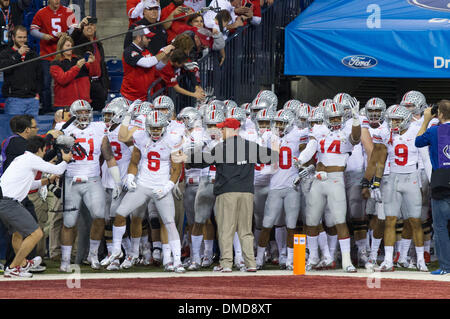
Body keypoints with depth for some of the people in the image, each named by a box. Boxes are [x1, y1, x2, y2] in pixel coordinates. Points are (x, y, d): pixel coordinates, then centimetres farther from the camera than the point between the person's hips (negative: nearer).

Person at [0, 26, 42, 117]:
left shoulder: (33, 54, 18)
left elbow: (39, 75, 20)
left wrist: (37, 93, 8)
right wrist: (18, 54, -11)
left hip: (32, 99, 4)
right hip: (14, 99, -4)